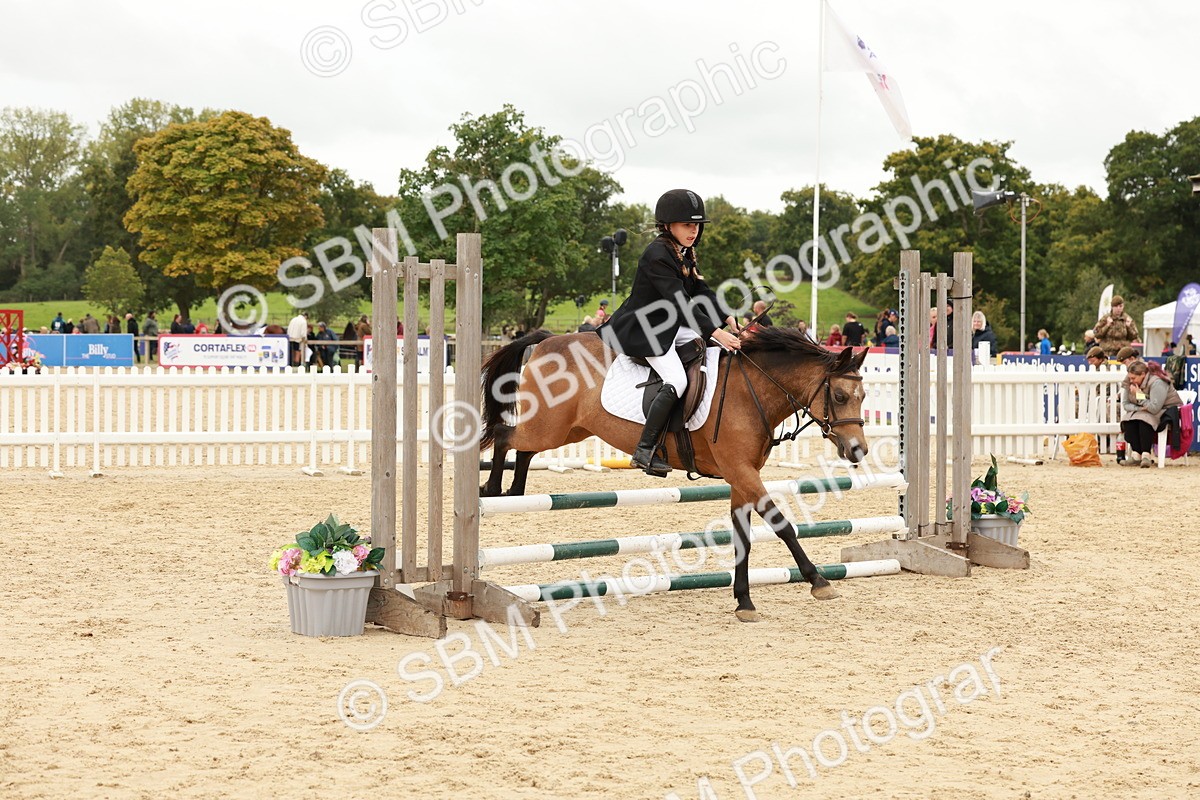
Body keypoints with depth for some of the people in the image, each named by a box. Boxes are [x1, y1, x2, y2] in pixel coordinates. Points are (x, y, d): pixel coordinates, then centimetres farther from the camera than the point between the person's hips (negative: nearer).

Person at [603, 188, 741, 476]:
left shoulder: (686, 254, 10)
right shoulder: (657, 255, -22)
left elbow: (701, 294, 7)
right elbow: (680, 304, -29)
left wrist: (728, 320, -9)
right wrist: (716, 332, -35)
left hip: (671, 326, 10)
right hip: (643, 330, -10)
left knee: (721, 352, 6)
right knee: (677, 380, -26)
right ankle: (645, 451, -22)